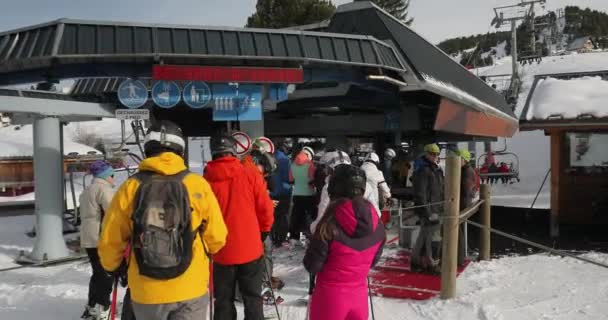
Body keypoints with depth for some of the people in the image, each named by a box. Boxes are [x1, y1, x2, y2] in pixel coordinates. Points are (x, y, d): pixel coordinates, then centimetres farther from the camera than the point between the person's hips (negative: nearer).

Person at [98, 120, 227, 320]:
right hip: (191, 288, -1)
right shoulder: (197, 185, -8)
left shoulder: (130, 188, -7)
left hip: (146, 292, 1)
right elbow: (217, 238, -2)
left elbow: (110, 241, 0)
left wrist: (113, 266, 22)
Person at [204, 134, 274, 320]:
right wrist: (264, 231, 15)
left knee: (223, 301, 15)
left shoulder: (206, 180, -8)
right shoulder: (251, 175, -9)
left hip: (220, 252, 1)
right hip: (250, 249, 0)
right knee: (252, 298, 15)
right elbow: (265, 209, -4)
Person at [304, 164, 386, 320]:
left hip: (330, 297, -3)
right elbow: (373, 261, 7)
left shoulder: (330, 223, -21)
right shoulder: (377, 224, -7)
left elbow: (312, 265, -13)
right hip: (359, 296, 4)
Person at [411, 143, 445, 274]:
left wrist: (442, 207, 19)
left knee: (424, 236, 15)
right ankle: (433, 264, 6)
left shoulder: (437, 169, 16)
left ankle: (416, 262, 25)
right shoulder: (422, 170, -14)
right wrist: (428, 213, -22)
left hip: (437, 209, 9)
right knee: (434, 237, -6)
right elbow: (420, 194, -19)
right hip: (428, 210, -9)